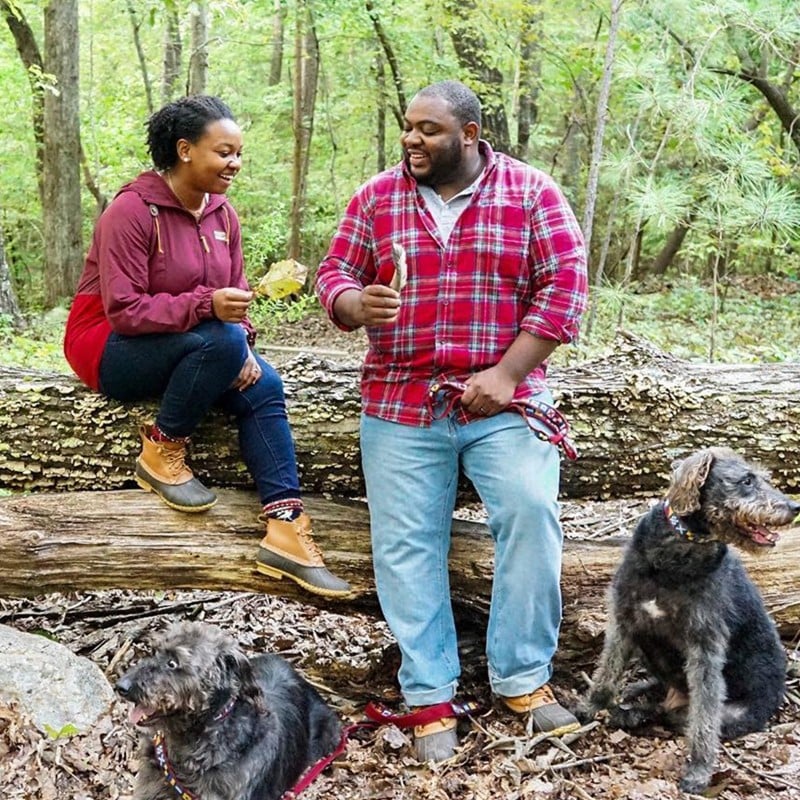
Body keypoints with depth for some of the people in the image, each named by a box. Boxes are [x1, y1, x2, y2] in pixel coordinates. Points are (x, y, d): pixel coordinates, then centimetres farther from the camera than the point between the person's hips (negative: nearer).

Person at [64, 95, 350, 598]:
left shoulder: (223, 215, 3)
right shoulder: (133, 210, -19)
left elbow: (234, 296, 5)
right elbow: (124, 310, -25)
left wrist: (243, 346, -16)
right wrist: (207, 306, -37)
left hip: (188, 348, 7)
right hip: (112, 348, -7)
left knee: (264, 386, -19)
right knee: (220, 341, -33)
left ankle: (285, 529, -22)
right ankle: (162, 452, -13)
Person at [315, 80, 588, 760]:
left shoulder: (531, 193, 2)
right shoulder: (376, 199, 9)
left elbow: (564, 287, -3)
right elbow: (334, 274, 11)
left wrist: (505, 374, -11)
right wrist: (355, 303, -14)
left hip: (502, 401, -2)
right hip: (401, 404, 2)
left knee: (531, 511, -19)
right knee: (405, 543, -2)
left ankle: (523, 677, -3)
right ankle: (430, 694, 9)